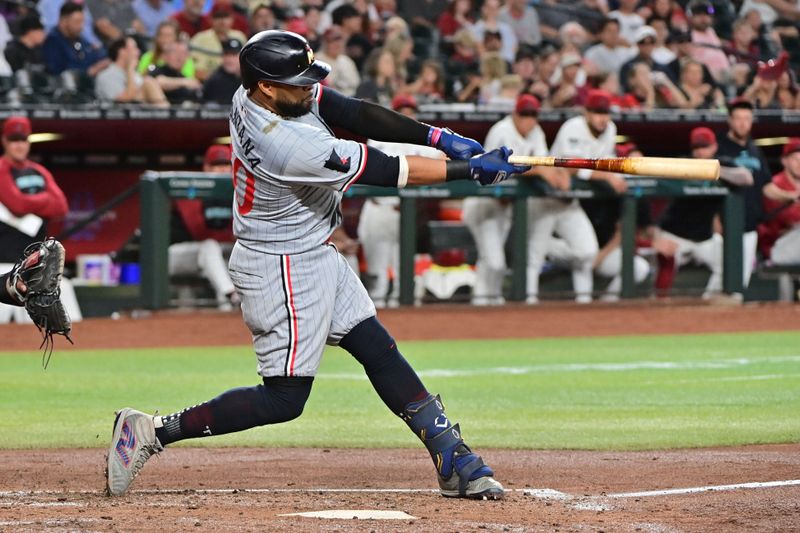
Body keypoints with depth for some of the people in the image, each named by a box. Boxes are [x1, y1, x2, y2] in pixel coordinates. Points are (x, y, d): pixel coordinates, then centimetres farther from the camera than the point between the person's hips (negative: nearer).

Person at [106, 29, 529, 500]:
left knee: (380, 351, 10)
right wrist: (471, 170, -18)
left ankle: (454, 460, 14)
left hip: (314, 255, 10)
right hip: (283, 271, -10)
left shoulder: (256, 95, -7)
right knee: (284, 399, -5)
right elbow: (386, 172, -26)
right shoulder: (289, 146, -33)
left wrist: (440, 137, -15)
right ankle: (153, 431, -1)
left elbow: (357, 115, -6)